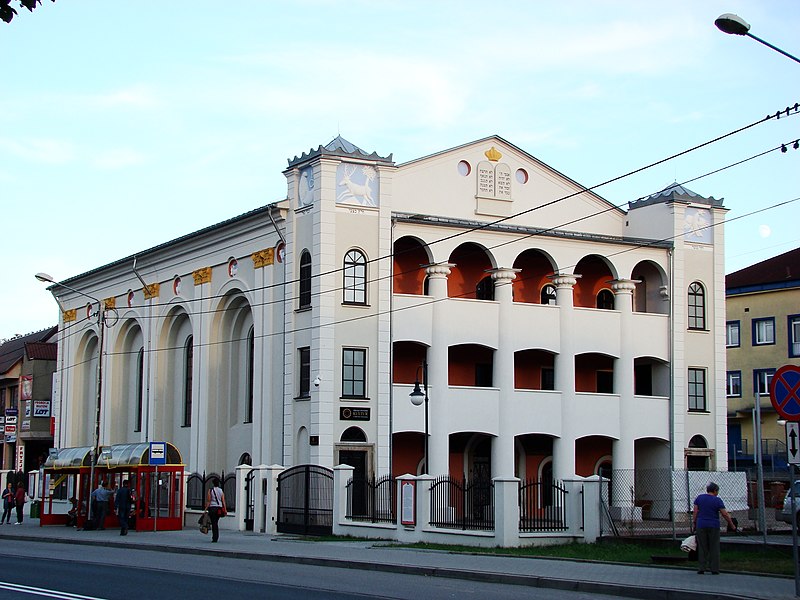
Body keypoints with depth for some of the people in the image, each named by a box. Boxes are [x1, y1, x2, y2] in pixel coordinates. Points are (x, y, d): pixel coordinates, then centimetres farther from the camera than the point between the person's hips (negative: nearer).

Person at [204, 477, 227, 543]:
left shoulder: (210, 490, -4)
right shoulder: (221, 491, 6)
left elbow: (208, 501, -7)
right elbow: (223, 501, 1)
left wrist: (206, 509, -3)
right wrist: (225, 510, 0)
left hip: (212, 508, -4)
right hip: (219, 508, 4)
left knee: (214, 523, -3)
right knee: (216, 523, 16)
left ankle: (215, 538, -8)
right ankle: (216, 537, 17)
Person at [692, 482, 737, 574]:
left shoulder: (699, 498, 5)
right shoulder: (717, 500, -4)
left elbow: (695, 512, 3)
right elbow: (725, 515, -5)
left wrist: (694, 523, 8)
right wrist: (732, 525, 3)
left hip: (701, 526, 2)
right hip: (714, 526, -2)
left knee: (702, 548, 5)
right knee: (714, 548, 4)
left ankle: (701, 568, 1)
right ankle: (714, 569, 2)